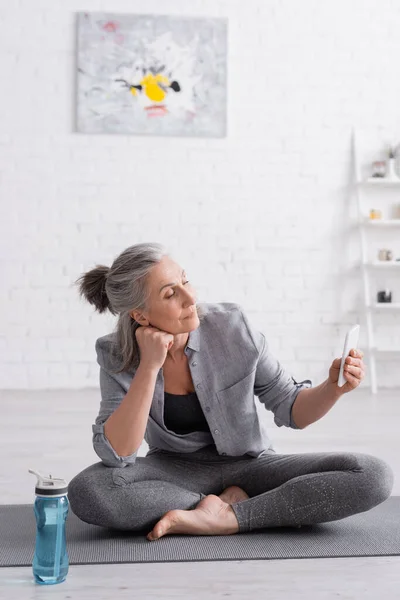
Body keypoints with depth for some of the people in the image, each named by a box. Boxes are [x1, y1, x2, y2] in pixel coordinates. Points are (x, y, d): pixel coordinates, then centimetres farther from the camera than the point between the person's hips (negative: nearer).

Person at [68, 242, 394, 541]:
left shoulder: (232, 325, -17)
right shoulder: (116, 354, -14)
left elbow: (291, 409, -8)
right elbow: (115, 454, -23)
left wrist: (333, 388, -29)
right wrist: (149, 367, -30)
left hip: (249, 467, 0)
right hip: (175, 473, 0)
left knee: (374, 476, -22)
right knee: (85, 491, -31)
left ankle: (223, 518, -20)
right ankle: (232, 503, -14)